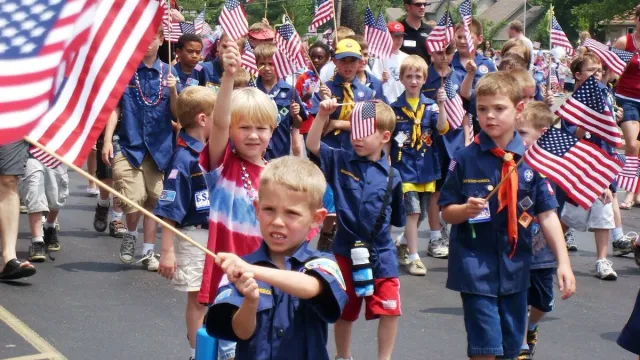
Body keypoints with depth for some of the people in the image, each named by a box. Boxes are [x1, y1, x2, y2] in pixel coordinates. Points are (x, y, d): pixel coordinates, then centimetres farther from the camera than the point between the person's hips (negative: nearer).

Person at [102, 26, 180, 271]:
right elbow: (114, 107, 0)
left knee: (154, 200, 6)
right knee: (133, 199, -14)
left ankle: (148, 253, 19)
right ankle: (130, 235, 16)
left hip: (159, 147, 2)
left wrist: (173, 91, -14)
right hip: (130, 146, -2)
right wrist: (107, 140, -8)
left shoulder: (168, 72, 6)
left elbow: (177, 113, 4)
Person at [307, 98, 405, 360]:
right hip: (346, 249, 0)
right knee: (345, 312, 14)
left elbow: (397, 219, 8)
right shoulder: (340, 161, -4)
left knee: (389, 310, 0)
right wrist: (322, 116, -29)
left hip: (381, 253, 0)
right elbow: (313, 145, -18)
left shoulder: (391, 176, -2)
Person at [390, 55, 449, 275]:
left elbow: (442, 129, -15)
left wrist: (441, 105, -26)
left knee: (421, 213, 14)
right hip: (404, 166, -3)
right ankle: (413, 258, -1)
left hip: (426, 165, 3)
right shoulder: (394, 108, -2)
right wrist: (387, 165, -1)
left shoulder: (430, 106, 0)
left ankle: (404, 244, 36)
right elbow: (386, 140, 3)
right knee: (413, 211, -8)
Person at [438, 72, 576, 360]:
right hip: (476, 267, -3)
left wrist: (563, 261, -6)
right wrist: (465, 210, -22)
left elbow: (547, 214, 1)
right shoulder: (465, 159, -5)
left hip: (516, 267, 3)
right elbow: (447, 212, 0)